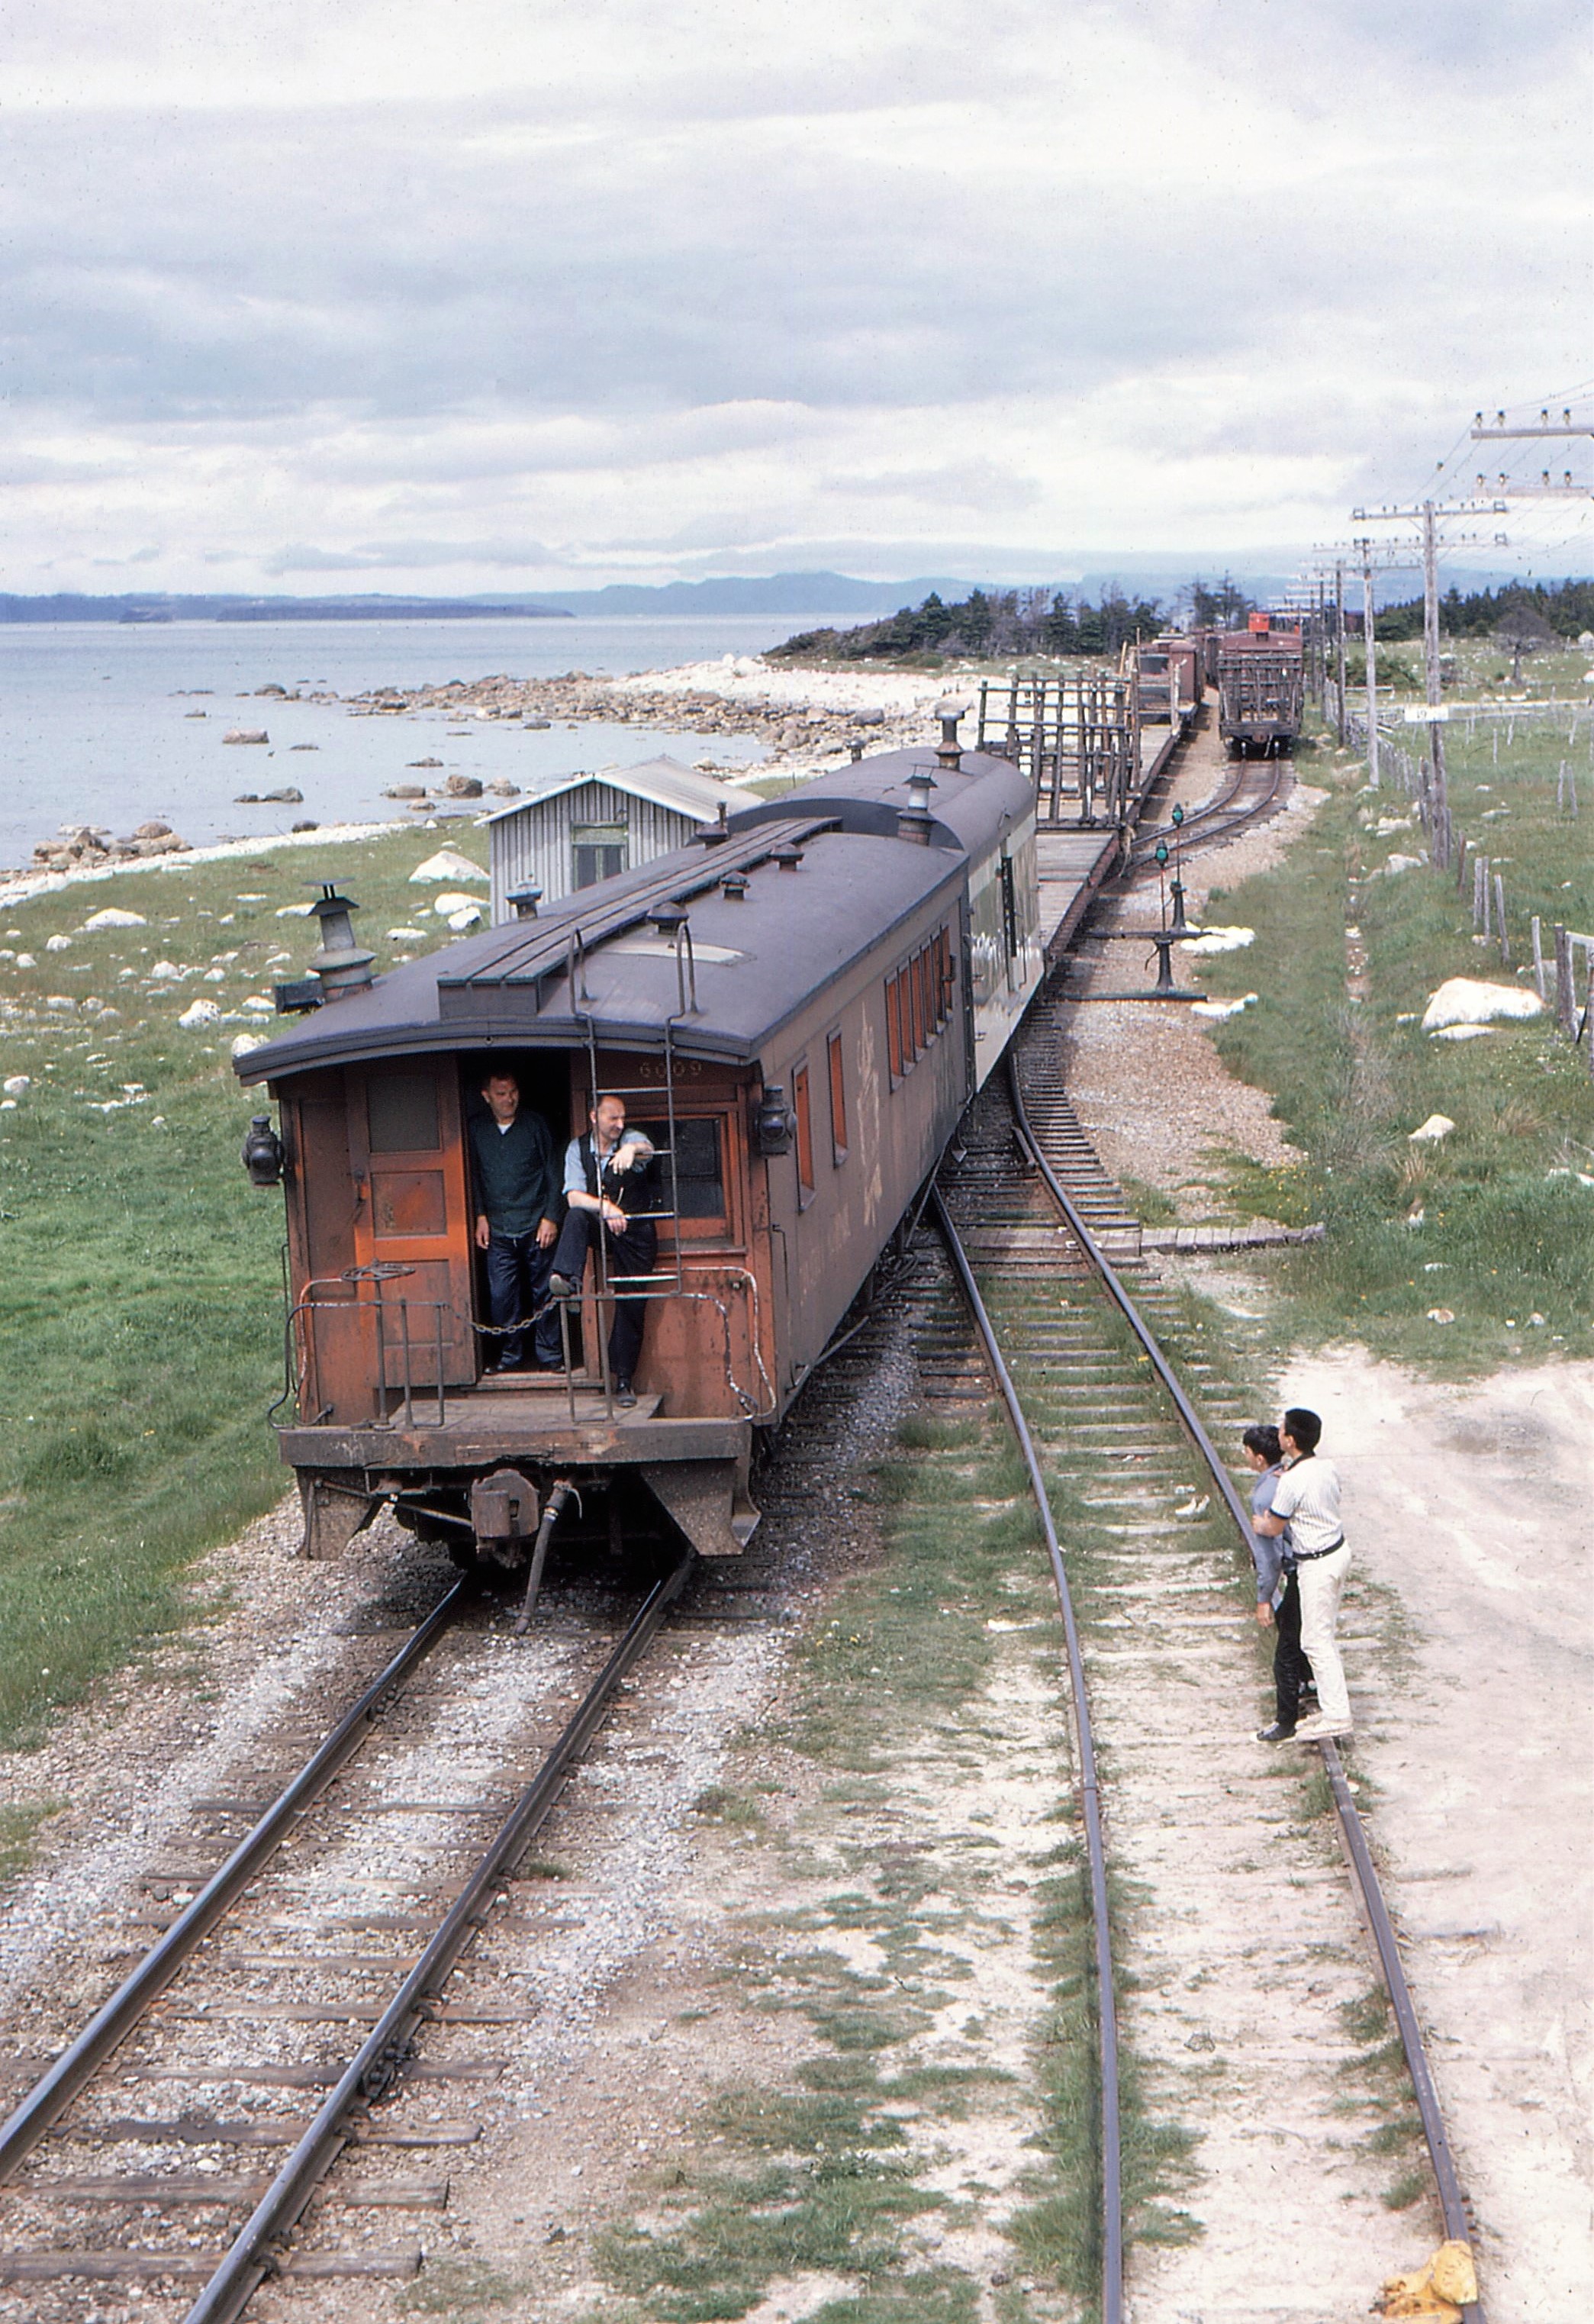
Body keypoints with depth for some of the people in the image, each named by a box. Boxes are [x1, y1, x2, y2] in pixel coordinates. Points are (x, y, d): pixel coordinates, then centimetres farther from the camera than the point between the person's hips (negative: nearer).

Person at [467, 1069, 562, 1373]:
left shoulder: (535, 1124, 1)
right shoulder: (476, 1129, 5)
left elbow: (553, 1174, 3)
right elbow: (474, 1176, 14)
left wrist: (550, 1217, -3)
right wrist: (480, 1215, 6)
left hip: (536, 1225, -1)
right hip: (498, 1229, 1)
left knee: (543, 1292, 2)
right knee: (501, 1295, -2)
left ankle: (549, 1354, 12)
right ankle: (510, 1354, 10)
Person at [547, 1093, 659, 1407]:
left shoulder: (632, 1140, -6)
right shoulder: (578, 1149, -3)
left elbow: (646, 1149, -32)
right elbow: (574, 1197, -15)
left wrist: (632, 1150, -57)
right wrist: (605, 1207, -34)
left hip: (635, 1231, -1)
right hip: (598, 1228, 1)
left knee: (631, 1305, -3)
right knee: (575, 1216, -32)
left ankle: (623, 1379, 7)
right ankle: (568, 1281, -49)